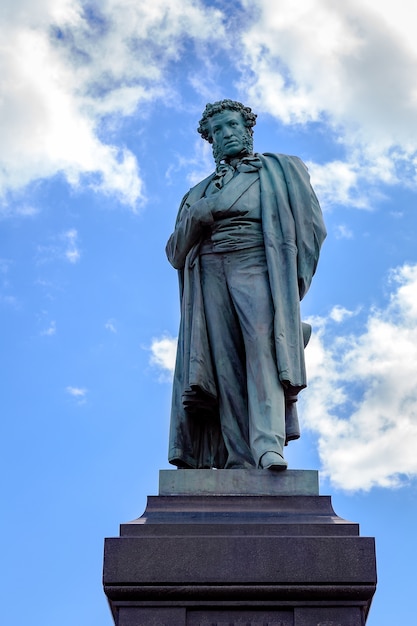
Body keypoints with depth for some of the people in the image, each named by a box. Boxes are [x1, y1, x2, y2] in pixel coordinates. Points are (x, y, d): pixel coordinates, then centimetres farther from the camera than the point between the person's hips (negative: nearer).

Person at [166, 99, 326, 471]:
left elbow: (311, 224, 11)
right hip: (210, 276, 3)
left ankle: (269, 446, -38)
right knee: (225, 367, -13)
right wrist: (199, 215, -1)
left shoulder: (280, 169, 22)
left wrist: (293, 279, -3)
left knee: (263, 347, -25)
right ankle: (239, 460, -21)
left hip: (259, 270, -3)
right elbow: (176, 252, 19)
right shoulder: (200, 192, 29)